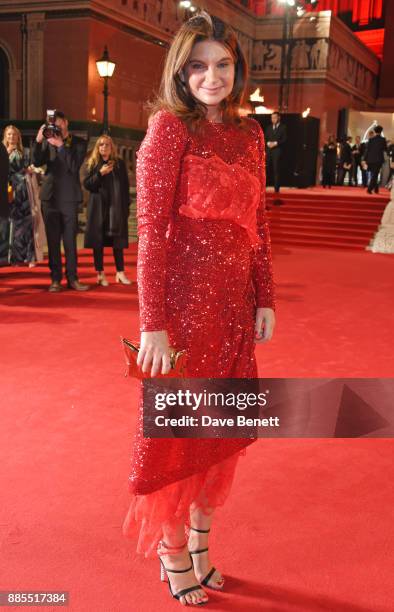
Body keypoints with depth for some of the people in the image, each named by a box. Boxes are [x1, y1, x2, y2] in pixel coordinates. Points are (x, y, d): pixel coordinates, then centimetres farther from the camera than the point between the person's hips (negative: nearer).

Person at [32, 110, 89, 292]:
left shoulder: (79, 142, 2)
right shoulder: (47, 141, 8)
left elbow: (74, 166, -12)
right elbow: (37, 162, -4)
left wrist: (61, 145, -18)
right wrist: (38, 141, -15)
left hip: (69, 197, -2)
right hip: (50, 196, 2)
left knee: (70, 240, 1)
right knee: (53, 240, 3)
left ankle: (72, 278, 8)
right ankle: (55, 279, 8)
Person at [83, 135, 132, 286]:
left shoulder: (119, 163, 7)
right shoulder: (93, 164, 5)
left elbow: (125, 186, 7)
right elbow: (87, 184, -1)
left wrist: (126, 206, 1)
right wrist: (100, 173, -14)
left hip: (117, 207, 1)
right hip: (98, 207, 0)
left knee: (117, 240, 2)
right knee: (98, 241, 0)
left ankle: (120, 272, 8)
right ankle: (100, 273, 7)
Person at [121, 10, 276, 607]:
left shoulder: (249, 131, 9)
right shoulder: (169, 127, -9)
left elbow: (258, 222, 11)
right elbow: (151, 231, -14)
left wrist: (265, 301, 8)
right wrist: (153, 326, -16)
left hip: (236, 302, 6)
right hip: (185, 299, -6)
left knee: (219, 429, 16)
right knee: (176, 430, 8)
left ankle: (200, 540, 37)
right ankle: (172, 552, 31)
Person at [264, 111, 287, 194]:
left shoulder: (283, 128, 5)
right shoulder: (268, 128, 19)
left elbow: (284, 139, -4)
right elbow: (265, 138, 16)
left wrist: (275, 143, -14)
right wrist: (268, 143, -5)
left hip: (277, 150, -4)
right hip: (268, 150, 4)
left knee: (276, 169, -6)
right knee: (266, 168, -3)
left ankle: (276, 188, -3)